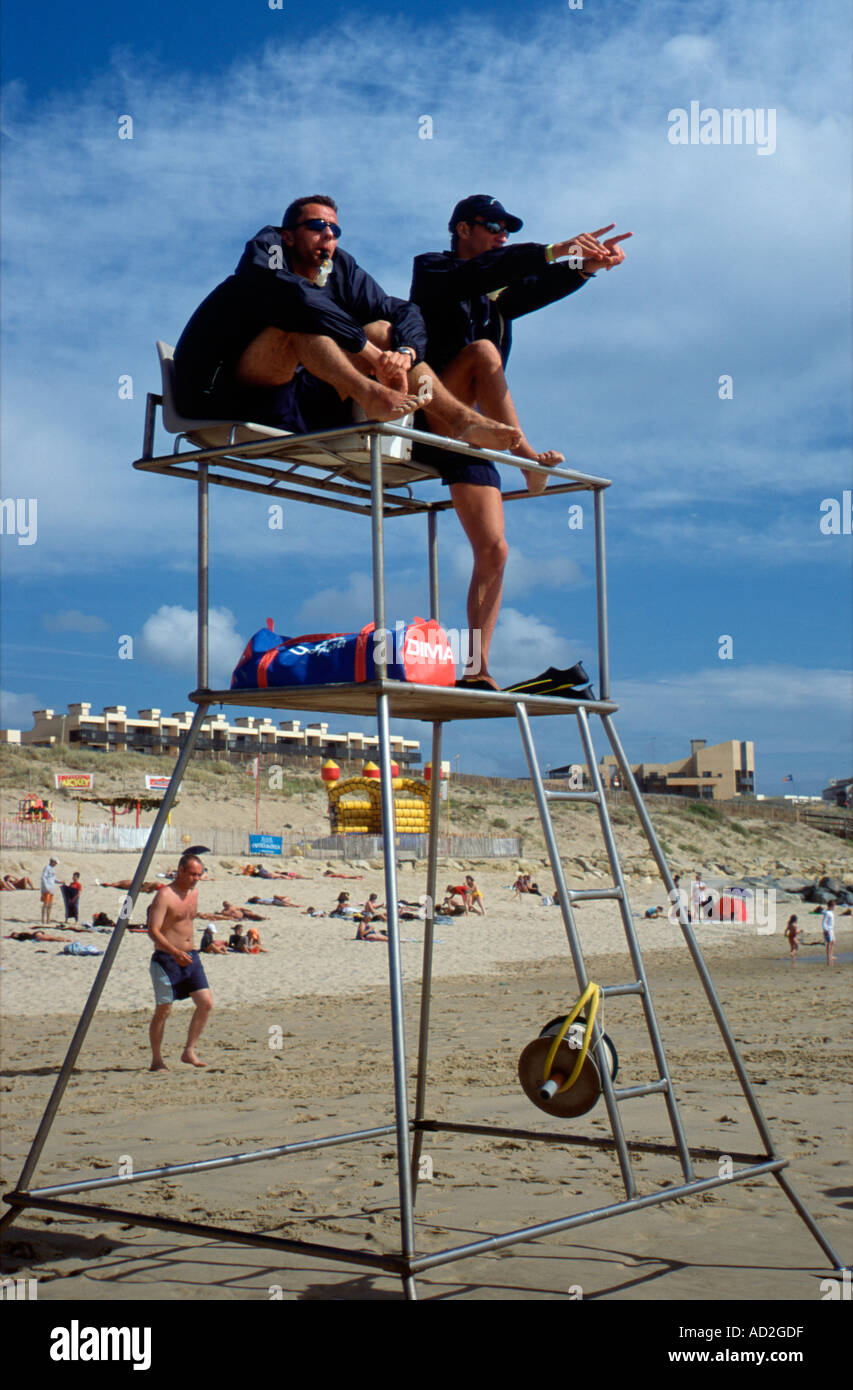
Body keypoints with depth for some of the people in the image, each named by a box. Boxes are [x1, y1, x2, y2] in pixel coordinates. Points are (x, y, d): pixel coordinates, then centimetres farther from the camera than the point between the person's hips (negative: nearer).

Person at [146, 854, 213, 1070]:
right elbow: (153, 931, -21)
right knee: (163, 1010, -3)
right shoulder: (164, 895, -14)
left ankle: (189, 1051, 8)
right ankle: (156, 1060, 9)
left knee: (206, 1003, -2)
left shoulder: (194, 892, 11)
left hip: (190, 957, 7)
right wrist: (174, 952, -32)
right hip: (166, 959, -7)